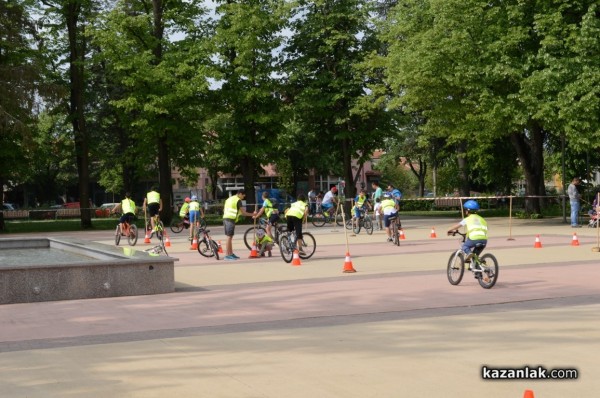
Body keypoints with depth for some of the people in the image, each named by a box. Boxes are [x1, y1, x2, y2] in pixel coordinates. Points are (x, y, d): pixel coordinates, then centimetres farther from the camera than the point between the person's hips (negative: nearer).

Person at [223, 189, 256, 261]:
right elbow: (243, 212, -7)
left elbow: (224, 210, 23)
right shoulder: (238, 200, -6)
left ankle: (231, 253, 18)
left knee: (229, 237, 13)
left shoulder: (229, 199, 21)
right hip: (231, 219, -9)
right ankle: (227, 255, -9)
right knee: (229, 237, -8)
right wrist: (252, 214, 4)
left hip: (225, 218, 9)